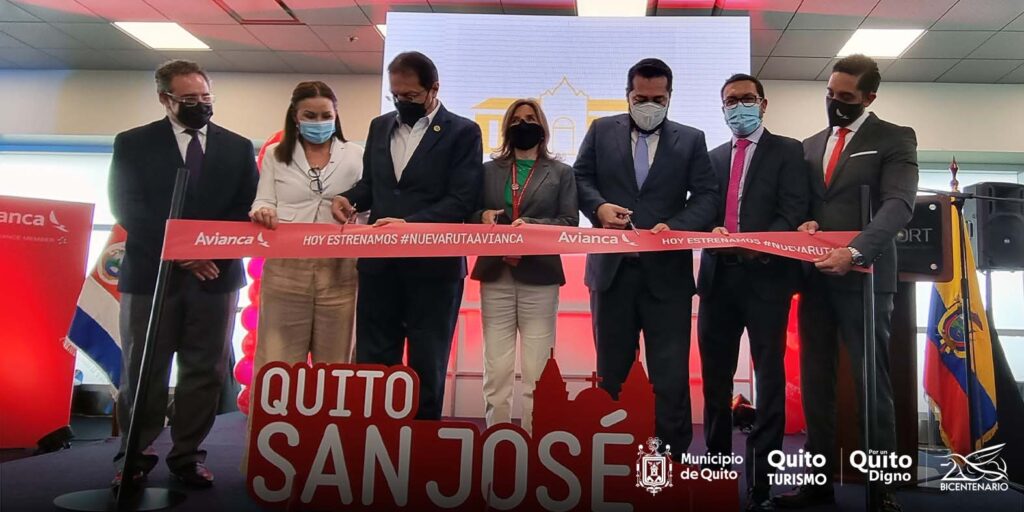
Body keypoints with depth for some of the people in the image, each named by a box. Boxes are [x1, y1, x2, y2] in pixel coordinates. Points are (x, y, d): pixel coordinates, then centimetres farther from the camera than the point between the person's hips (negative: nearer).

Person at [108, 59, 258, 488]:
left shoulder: (238, 147, 10)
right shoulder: (133, 143, 5)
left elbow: (248, 208, 4)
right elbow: (126, 208, -4)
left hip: (216, 273, 2)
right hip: (151, 273, -1)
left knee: (205, 371, 6)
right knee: (142, 371, 5)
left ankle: (188, 454, 18)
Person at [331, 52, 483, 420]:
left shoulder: (462, 132, -4)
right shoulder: (380, 126, 13)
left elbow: (463, 200, -13)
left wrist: (410, 223, -23)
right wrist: (349, 198, -4)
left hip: (432, 266, -4)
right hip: (380, 262, 5)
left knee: (426, 366, 7)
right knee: (372, 361, 10)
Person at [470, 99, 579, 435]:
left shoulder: (561, 173, 11)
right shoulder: (489, 170, 16)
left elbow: (569, 222, 0)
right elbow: (470, 213, 13)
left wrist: (531, 226, -15)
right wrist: (482, 217, -9)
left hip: (539, 278, -2)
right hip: (496, 277, 2)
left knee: (537, 374, -2)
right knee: (496, 372, 2)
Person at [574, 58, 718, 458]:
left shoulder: (691, 140, 7)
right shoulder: (601, 131, 9)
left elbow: (707, 196, 0)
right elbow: (580, 177, 7)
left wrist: (675, 227, -18)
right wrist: (599, 206, -14)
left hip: (667, 271, -1)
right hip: (612, 268, 1)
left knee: (671, 373, 2)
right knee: (610, 369, 13)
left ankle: (674, 457, 13)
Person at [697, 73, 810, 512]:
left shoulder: (788, 151, 5)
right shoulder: (714, 157, 19)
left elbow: (795, 212, -7)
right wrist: (711, 231, -9)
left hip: (766, 275, -4)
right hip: (719, 275, 5)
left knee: (768, 375, 0)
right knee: (715, 374, 9)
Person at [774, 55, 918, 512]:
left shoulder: (895, 139, 0)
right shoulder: (810, 145, 17)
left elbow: (899, 205, -14)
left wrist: (854, 252, -28)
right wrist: (805, 222, -4)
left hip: (864, 278, -5)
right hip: (816, 279, 5)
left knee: (871, 383, 1)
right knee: (815, 383, 8)